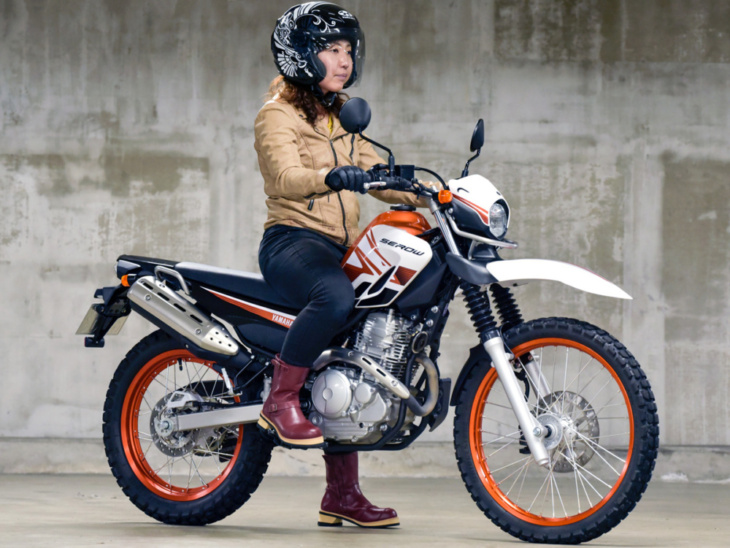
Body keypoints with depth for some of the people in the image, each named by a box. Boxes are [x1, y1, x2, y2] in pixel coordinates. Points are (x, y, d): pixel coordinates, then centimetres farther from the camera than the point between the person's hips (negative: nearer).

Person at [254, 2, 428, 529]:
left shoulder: (343, 115, 22)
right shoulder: (278, 114, -4)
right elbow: (286, 178, -21)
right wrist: (330, 178, -42)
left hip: (340, 249, 8)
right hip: (292, 242, -8)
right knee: (335, 297, -39)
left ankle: (342, 495, 11)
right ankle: (281, 400, -24)